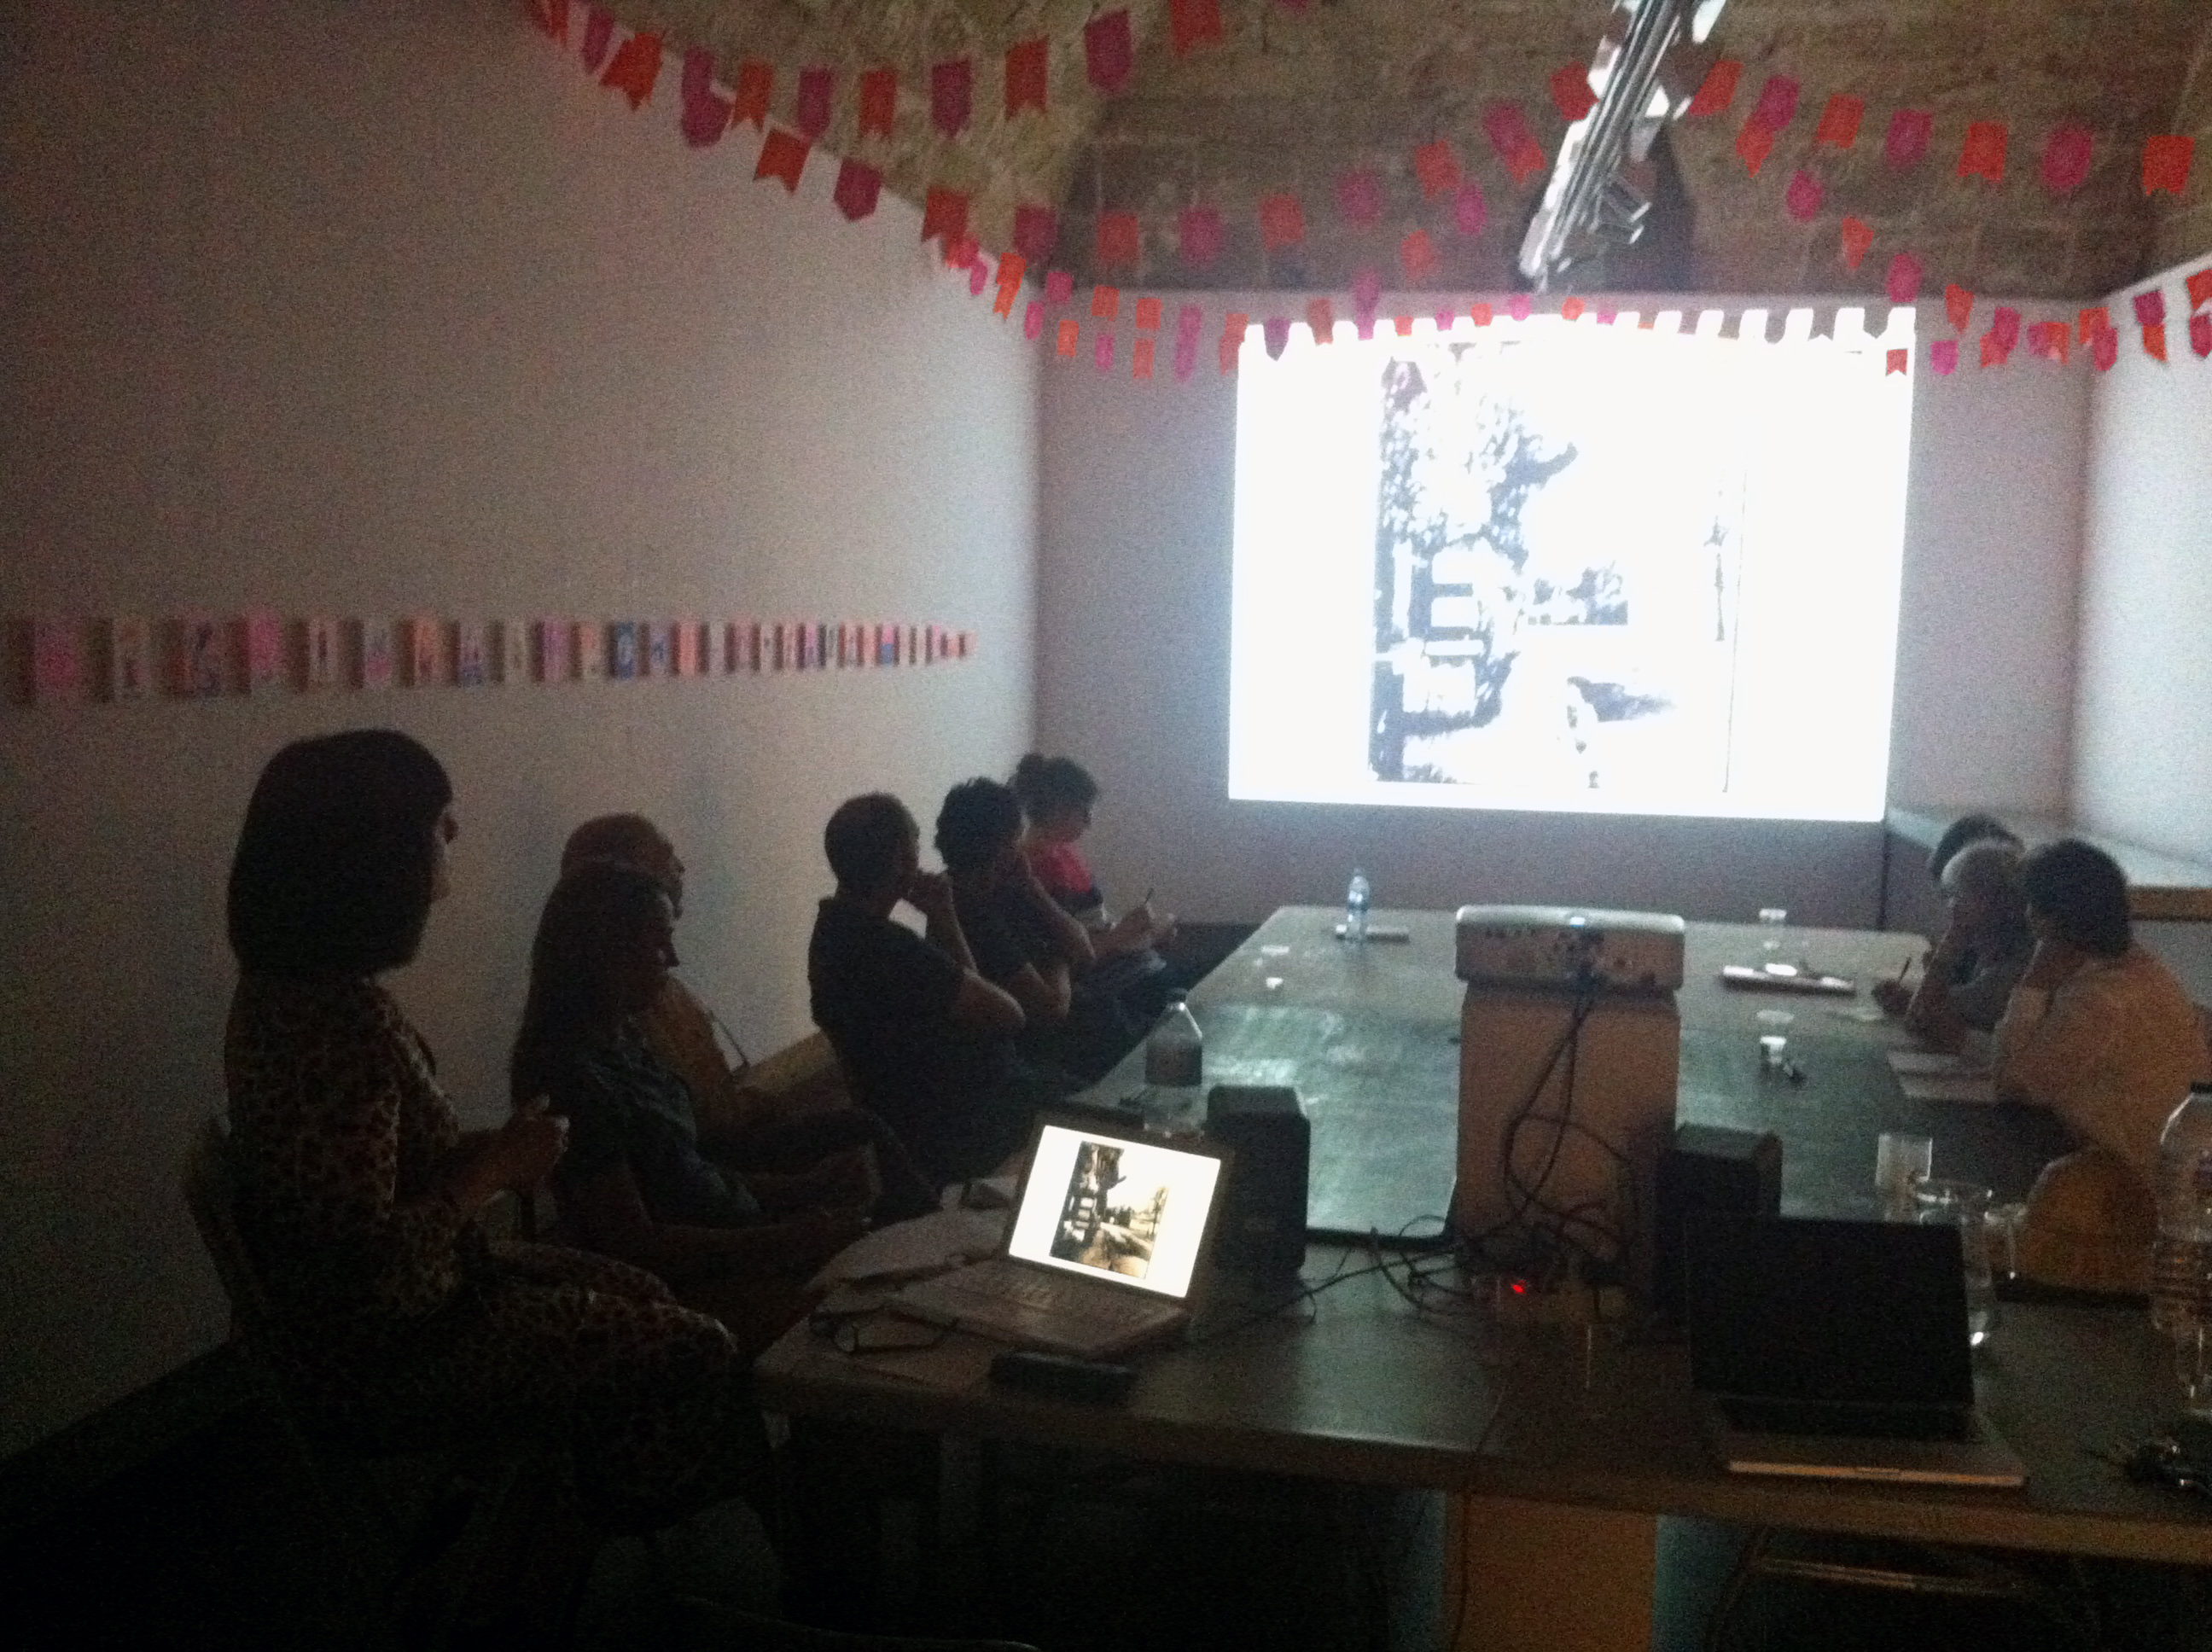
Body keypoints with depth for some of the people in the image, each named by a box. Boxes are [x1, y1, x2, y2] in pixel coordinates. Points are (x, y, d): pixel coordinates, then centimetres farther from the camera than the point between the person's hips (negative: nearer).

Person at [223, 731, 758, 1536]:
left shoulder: (300, 983, -1)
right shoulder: (331, 1028, -33)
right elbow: (373, 1273, -32)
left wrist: (488, 1147, -1)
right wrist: (495, 1170, -19)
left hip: (416, 1296, 10)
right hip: (389, 1352, -10)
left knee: (642, 1296, 19)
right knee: (697, 1350, 0)